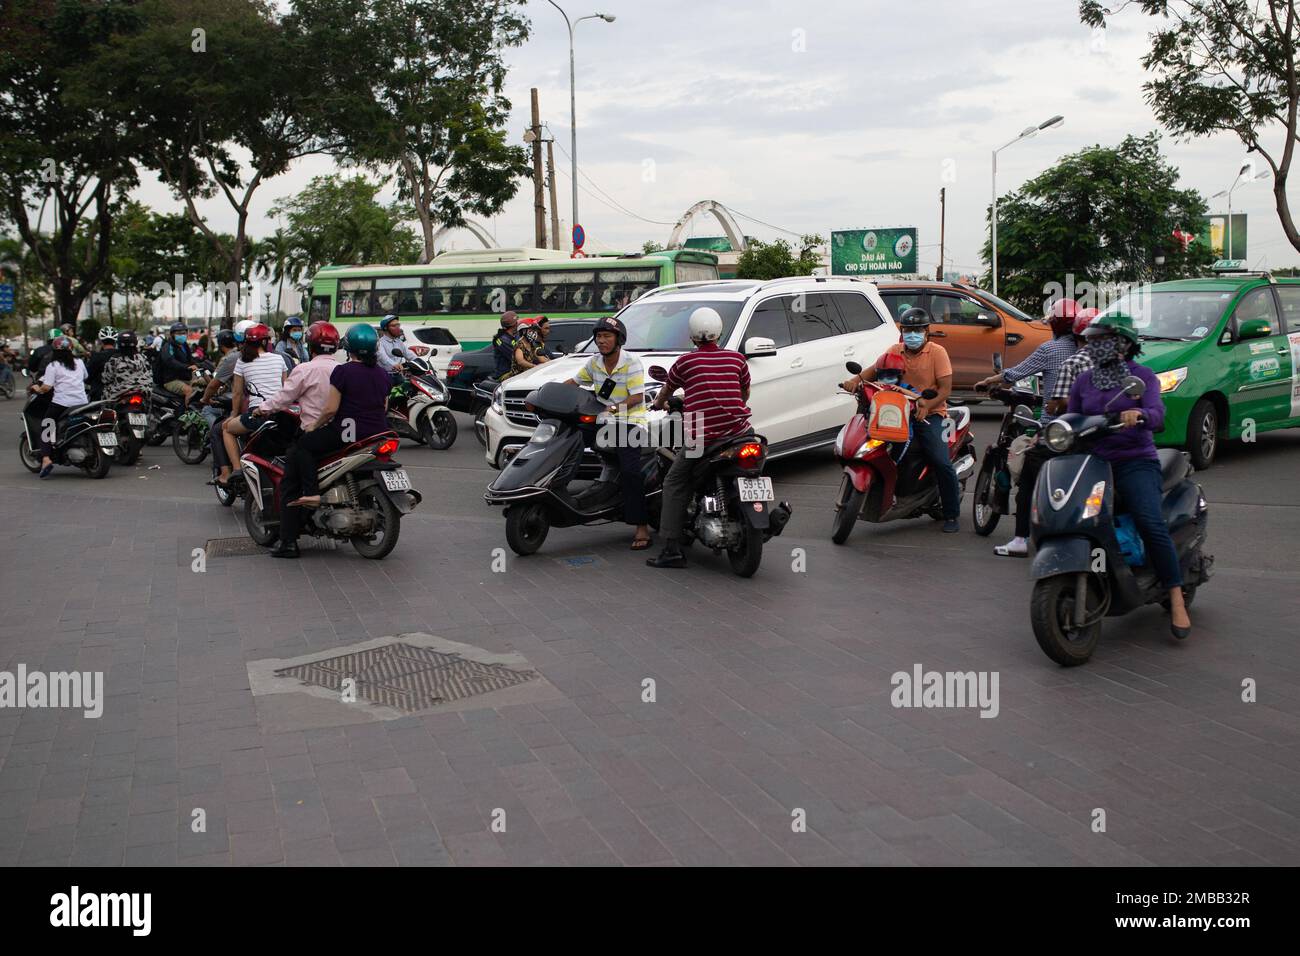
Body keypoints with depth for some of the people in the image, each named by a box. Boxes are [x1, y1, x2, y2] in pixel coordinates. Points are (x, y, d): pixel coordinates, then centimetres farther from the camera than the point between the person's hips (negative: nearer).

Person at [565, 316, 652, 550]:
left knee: (630, 471, -20)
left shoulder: (631, 362, -7)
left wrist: (617, 407, -27)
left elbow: (637, 397, -13)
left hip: (629, 422, -7)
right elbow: (574, 382, 20)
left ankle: (641, 526, -21)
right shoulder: (594, 362, 11)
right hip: (603, 423, 7)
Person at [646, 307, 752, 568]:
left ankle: (672, 549, -2)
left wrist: (658, 404, 46)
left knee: (674, 484, 8)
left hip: (700, 437, -3)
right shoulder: (737, 358, 9)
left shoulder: (685, 362, 4)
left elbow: (666, 391, 24)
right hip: (738, 431, 3)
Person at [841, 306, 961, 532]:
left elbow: (946, 388, -9)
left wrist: (927, 404, -26)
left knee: (941, 462, -18)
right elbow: (875, 369, 3)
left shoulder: (937, 352, -3)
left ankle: (951, 515, -3)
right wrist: (857, 379, -19)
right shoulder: (895, 351, 11)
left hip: (930, 414, -4)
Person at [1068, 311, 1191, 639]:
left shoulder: (1143, 375, 2)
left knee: (1152, 525, -25)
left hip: (1135, 463, -5)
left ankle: (1177, 601, -16)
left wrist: (1139, 415, -37)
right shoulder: (1083, 381, 16)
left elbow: (1158, 415, -14)